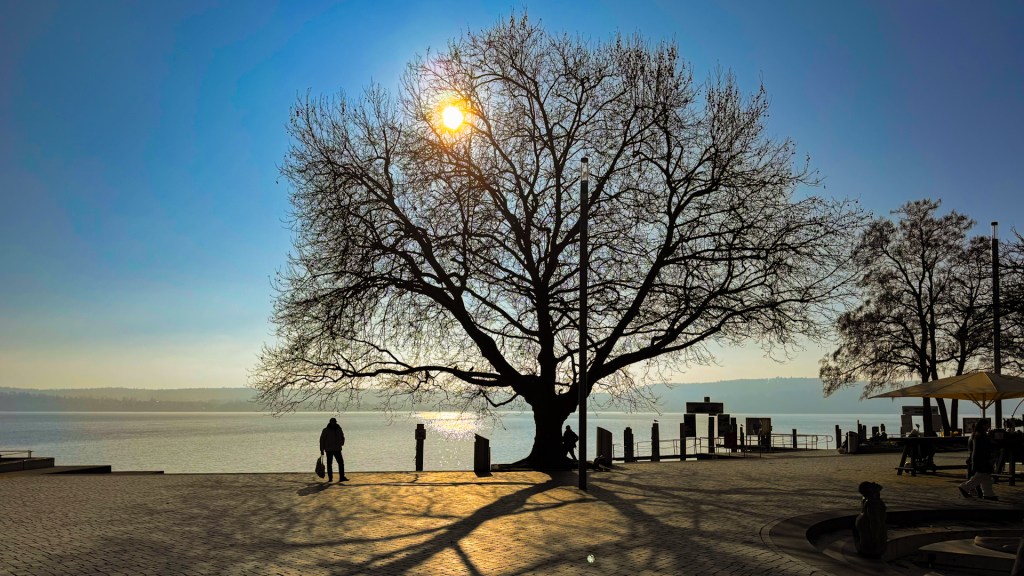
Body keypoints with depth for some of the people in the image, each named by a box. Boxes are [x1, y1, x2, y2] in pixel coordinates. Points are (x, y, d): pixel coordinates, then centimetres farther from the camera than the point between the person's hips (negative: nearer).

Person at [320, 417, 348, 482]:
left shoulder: (339, 429, 7)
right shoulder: (326, 430, -4)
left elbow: (342, 437, 21)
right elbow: (322, 440, -2)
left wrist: (342, 443, 0)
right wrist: (322, 450, -6)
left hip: (337, 449, 3)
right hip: (329, 450, -3)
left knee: (341, 462, -7)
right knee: (329, 464, 1)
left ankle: (342, 477, -6)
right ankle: (330, 478, 9)